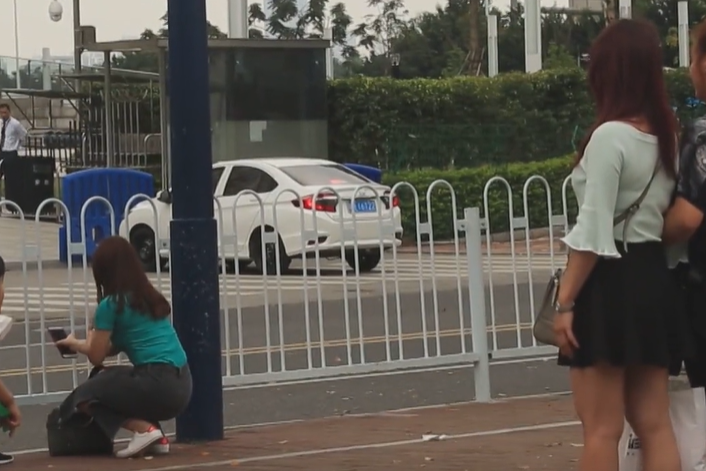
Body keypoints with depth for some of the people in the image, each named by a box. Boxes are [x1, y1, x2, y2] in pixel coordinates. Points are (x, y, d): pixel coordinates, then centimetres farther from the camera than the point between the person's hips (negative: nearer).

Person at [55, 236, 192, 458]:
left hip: (158, 384, -8)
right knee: (110, 379, 30)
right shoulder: (150, 297, 18)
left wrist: (81, 344, 28)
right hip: (181, 385, 8)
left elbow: (96, 357, 5)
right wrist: (77, 344, 39)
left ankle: (145, 429, -8)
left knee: (83, 397, 8)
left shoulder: (110, 305, -5)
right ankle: (156, 437, 11)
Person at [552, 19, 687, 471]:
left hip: (611, 283, -8)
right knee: (655, 426, 8)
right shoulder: (668, 134, 9)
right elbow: (672, 215, 12)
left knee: (601, 431, -2)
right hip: (653, 277, 8)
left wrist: (565, 302, -14)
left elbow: (593, 234, -17)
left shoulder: (610, 136, -15)